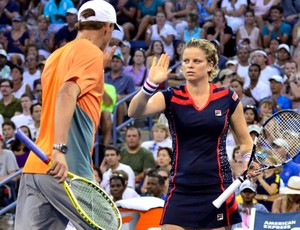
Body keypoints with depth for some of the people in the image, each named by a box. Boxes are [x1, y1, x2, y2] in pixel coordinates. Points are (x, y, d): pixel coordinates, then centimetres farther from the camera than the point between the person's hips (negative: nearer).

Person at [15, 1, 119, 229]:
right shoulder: (91, 53, -3)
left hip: (34, 167, 8)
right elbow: (67, 92, -19)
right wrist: (60, 148, -27)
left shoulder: (57, 56, 22)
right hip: (65, 168, -8)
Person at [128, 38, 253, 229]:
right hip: (181, 190, 0)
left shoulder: (227, 98, 3)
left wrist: (248, 160, -9)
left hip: (217, 187, 0)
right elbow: (135, 112, -17)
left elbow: (245, 140, 13)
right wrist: (150, 85, -35)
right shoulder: (171, 97, 0)